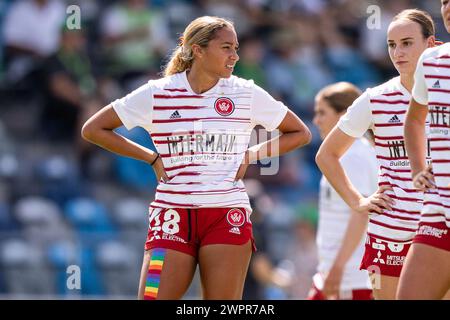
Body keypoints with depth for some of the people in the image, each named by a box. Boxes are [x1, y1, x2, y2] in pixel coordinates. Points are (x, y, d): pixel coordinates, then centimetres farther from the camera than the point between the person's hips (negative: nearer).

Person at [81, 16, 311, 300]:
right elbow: (93, 129, 6)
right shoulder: (156, 94, 0)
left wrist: (252, 155, 2)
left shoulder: (247, 94, 4)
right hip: (173, 214, -1)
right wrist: (151, 157, 1)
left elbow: (300, 134, 15)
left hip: (228, 216, 1)